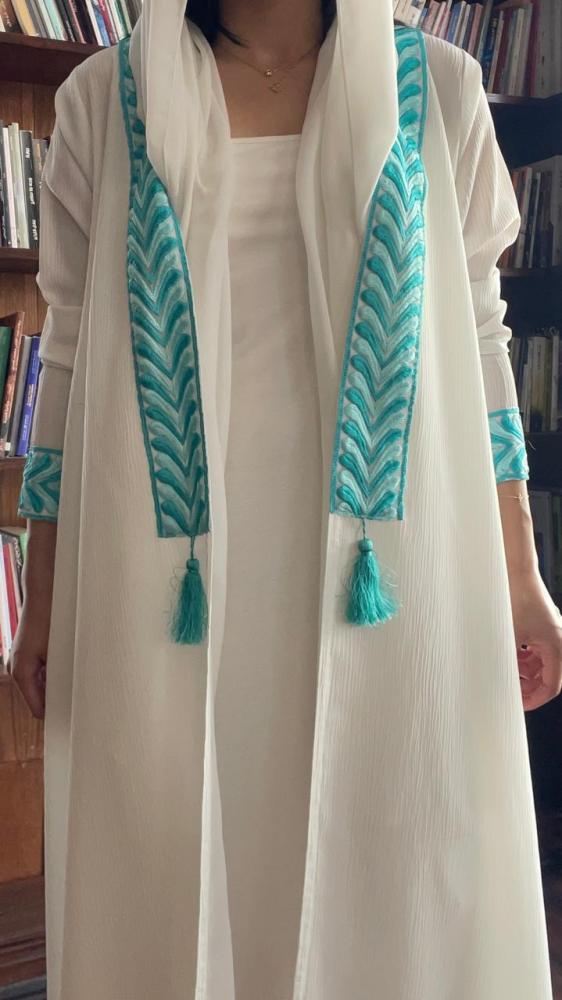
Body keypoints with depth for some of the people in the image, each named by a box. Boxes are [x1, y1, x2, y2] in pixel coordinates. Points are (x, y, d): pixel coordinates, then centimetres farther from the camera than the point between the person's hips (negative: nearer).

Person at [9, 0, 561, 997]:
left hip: (392, 571, 1)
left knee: (400, 874, 8)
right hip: (174, 577, 0)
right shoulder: (103, 100, 8)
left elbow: (478, 343, 8)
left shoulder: (439, 88, 8)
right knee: (178, 880, 9)